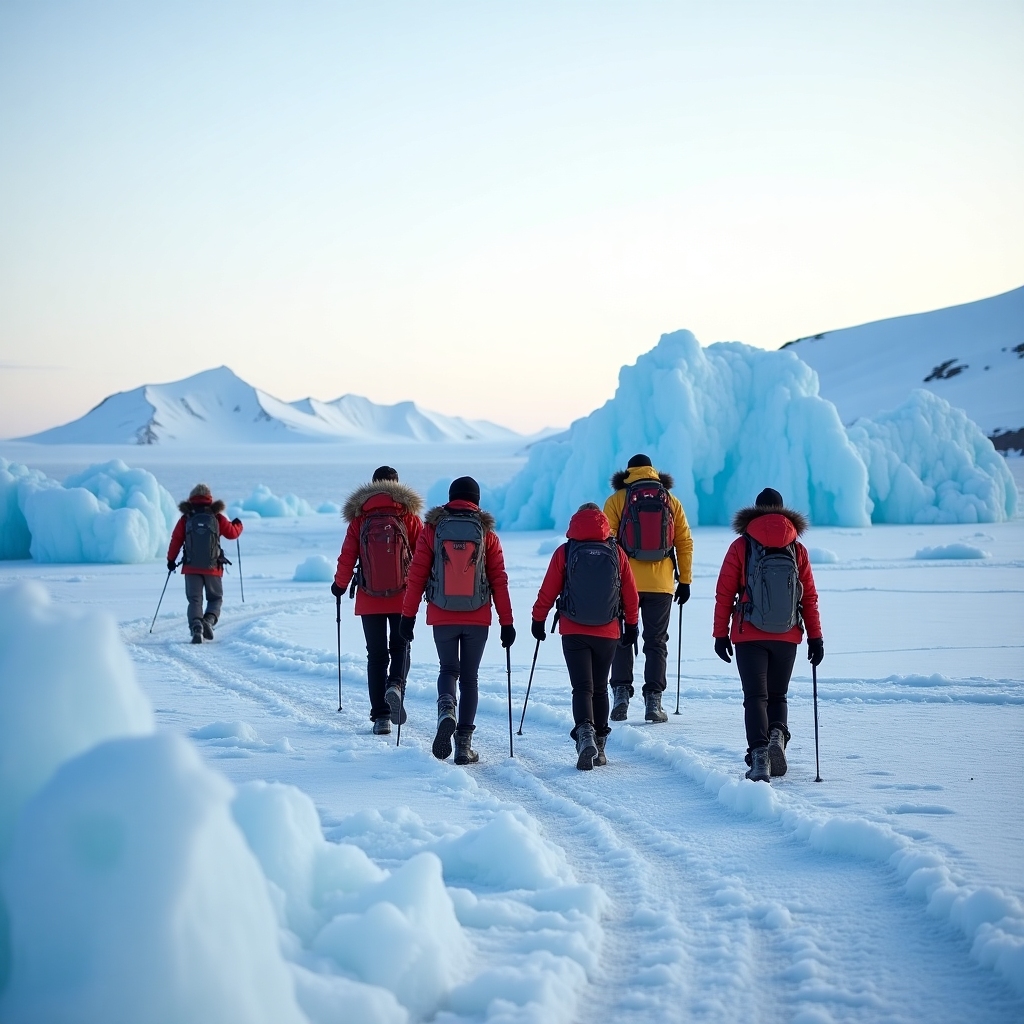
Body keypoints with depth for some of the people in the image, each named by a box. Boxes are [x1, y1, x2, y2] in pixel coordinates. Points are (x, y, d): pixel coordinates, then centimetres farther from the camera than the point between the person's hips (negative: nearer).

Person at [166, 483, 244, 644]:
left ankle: (196, 626, -19)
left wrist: (171, 559, 17)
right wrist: (238, 524, 33)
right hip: (213, 568, 0)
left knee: (195, 600, 5)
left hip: (191, 568, 0)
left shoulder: (185, 519, 0)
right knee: (215, 598, 15)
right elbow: (232, 533, 10)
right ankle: (209, 621, -13)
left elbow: (176, 540, 3)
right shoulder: (217, 518, -1)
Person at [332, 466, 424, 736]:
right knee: (399, 647, 12)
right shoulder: (408, 517, -1)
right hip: (402, 597, -1)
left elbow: (347, 557, 1)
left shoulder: (359, 519, 0)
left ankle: (380, 716, 5)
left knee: (376, 655, 8)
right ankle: (396, 685, -18)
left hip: (369, 599, 1)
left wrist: (340, 585, 18)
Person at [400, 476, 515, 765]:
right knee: (469, 677, 9)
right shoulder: (486, 533, 1)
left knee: (448, 669, 16)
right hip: (477, 619, 0)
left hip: (442, 617, 0)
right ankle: (464, 744, 5)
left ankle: (446, 710, -16)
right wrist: (507, 623, 5)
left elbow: (417, 575, -2)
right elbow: (499, 581, 1)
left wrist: (408, 615, 4)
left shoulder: (432, 529, -1)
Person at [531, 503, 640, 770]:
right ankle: (598, 747, 17)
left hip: (574, 632, -2)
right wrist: (631, 625, 19)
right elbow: (631, 595, 6)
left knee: (582, 687, -2)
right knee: (599, 688, 15)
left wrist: (538, 620, 13)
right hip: (608, 633, 2)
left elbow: (548, 591, -1)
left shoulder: (564, 552, -5)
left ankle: (585, 733, -27)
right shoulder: (617, 554, 0)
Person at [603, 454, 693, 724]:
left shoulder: (617, 500, 1)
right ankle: (653, 701, 1)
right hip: (661, 584, 1)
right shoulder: (671, 501, 7)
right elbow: (685, 543, 6)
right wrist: (685, 580, 11)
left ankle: (621, 694, 2)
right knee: (656, 642, 7)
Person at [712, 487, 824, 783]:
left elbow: (724, 593, -2)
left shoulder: (741, 546, -1)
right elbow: (810, 598, 6)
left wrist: (721, 634, 3)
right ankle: (778, 734, -13)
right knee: (777, 695, 16)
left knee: (755, 696, -1)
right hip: (787, 637, 2)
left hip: (749, 636, -2)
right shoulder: (797, 549, 5)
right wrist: (815, 637, 11)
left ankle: (759, 754, -19)